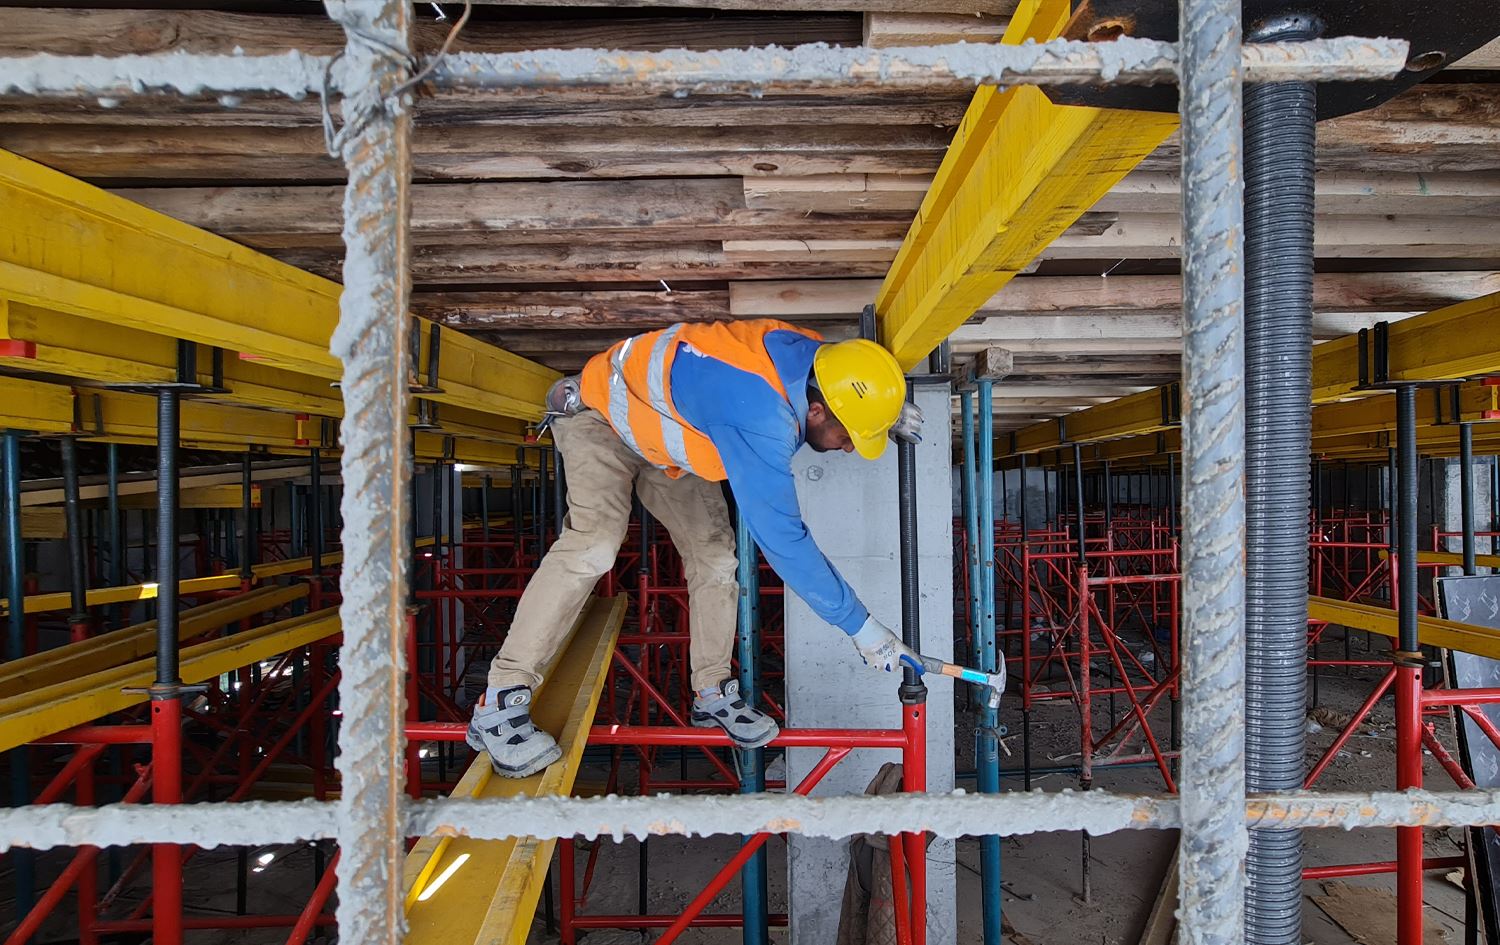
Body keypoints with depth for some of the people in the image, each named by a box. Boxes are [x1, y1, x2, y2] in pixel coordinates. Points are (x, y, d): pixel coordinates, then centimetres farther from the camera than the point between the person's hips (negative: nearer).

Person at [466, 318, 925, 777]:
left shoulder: (811, 352, -19)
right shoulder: (760, 417, -44)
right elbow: (783, 541, -41)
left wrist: (890, 406, -7)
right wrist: (862, 627, -33)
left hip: (664, 439, 8)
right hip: (600, 414, -8)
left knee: (714, 553, 0)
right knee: (594, 542, -28)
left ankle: (713, 692, 13)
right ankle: (500, 701, -21)